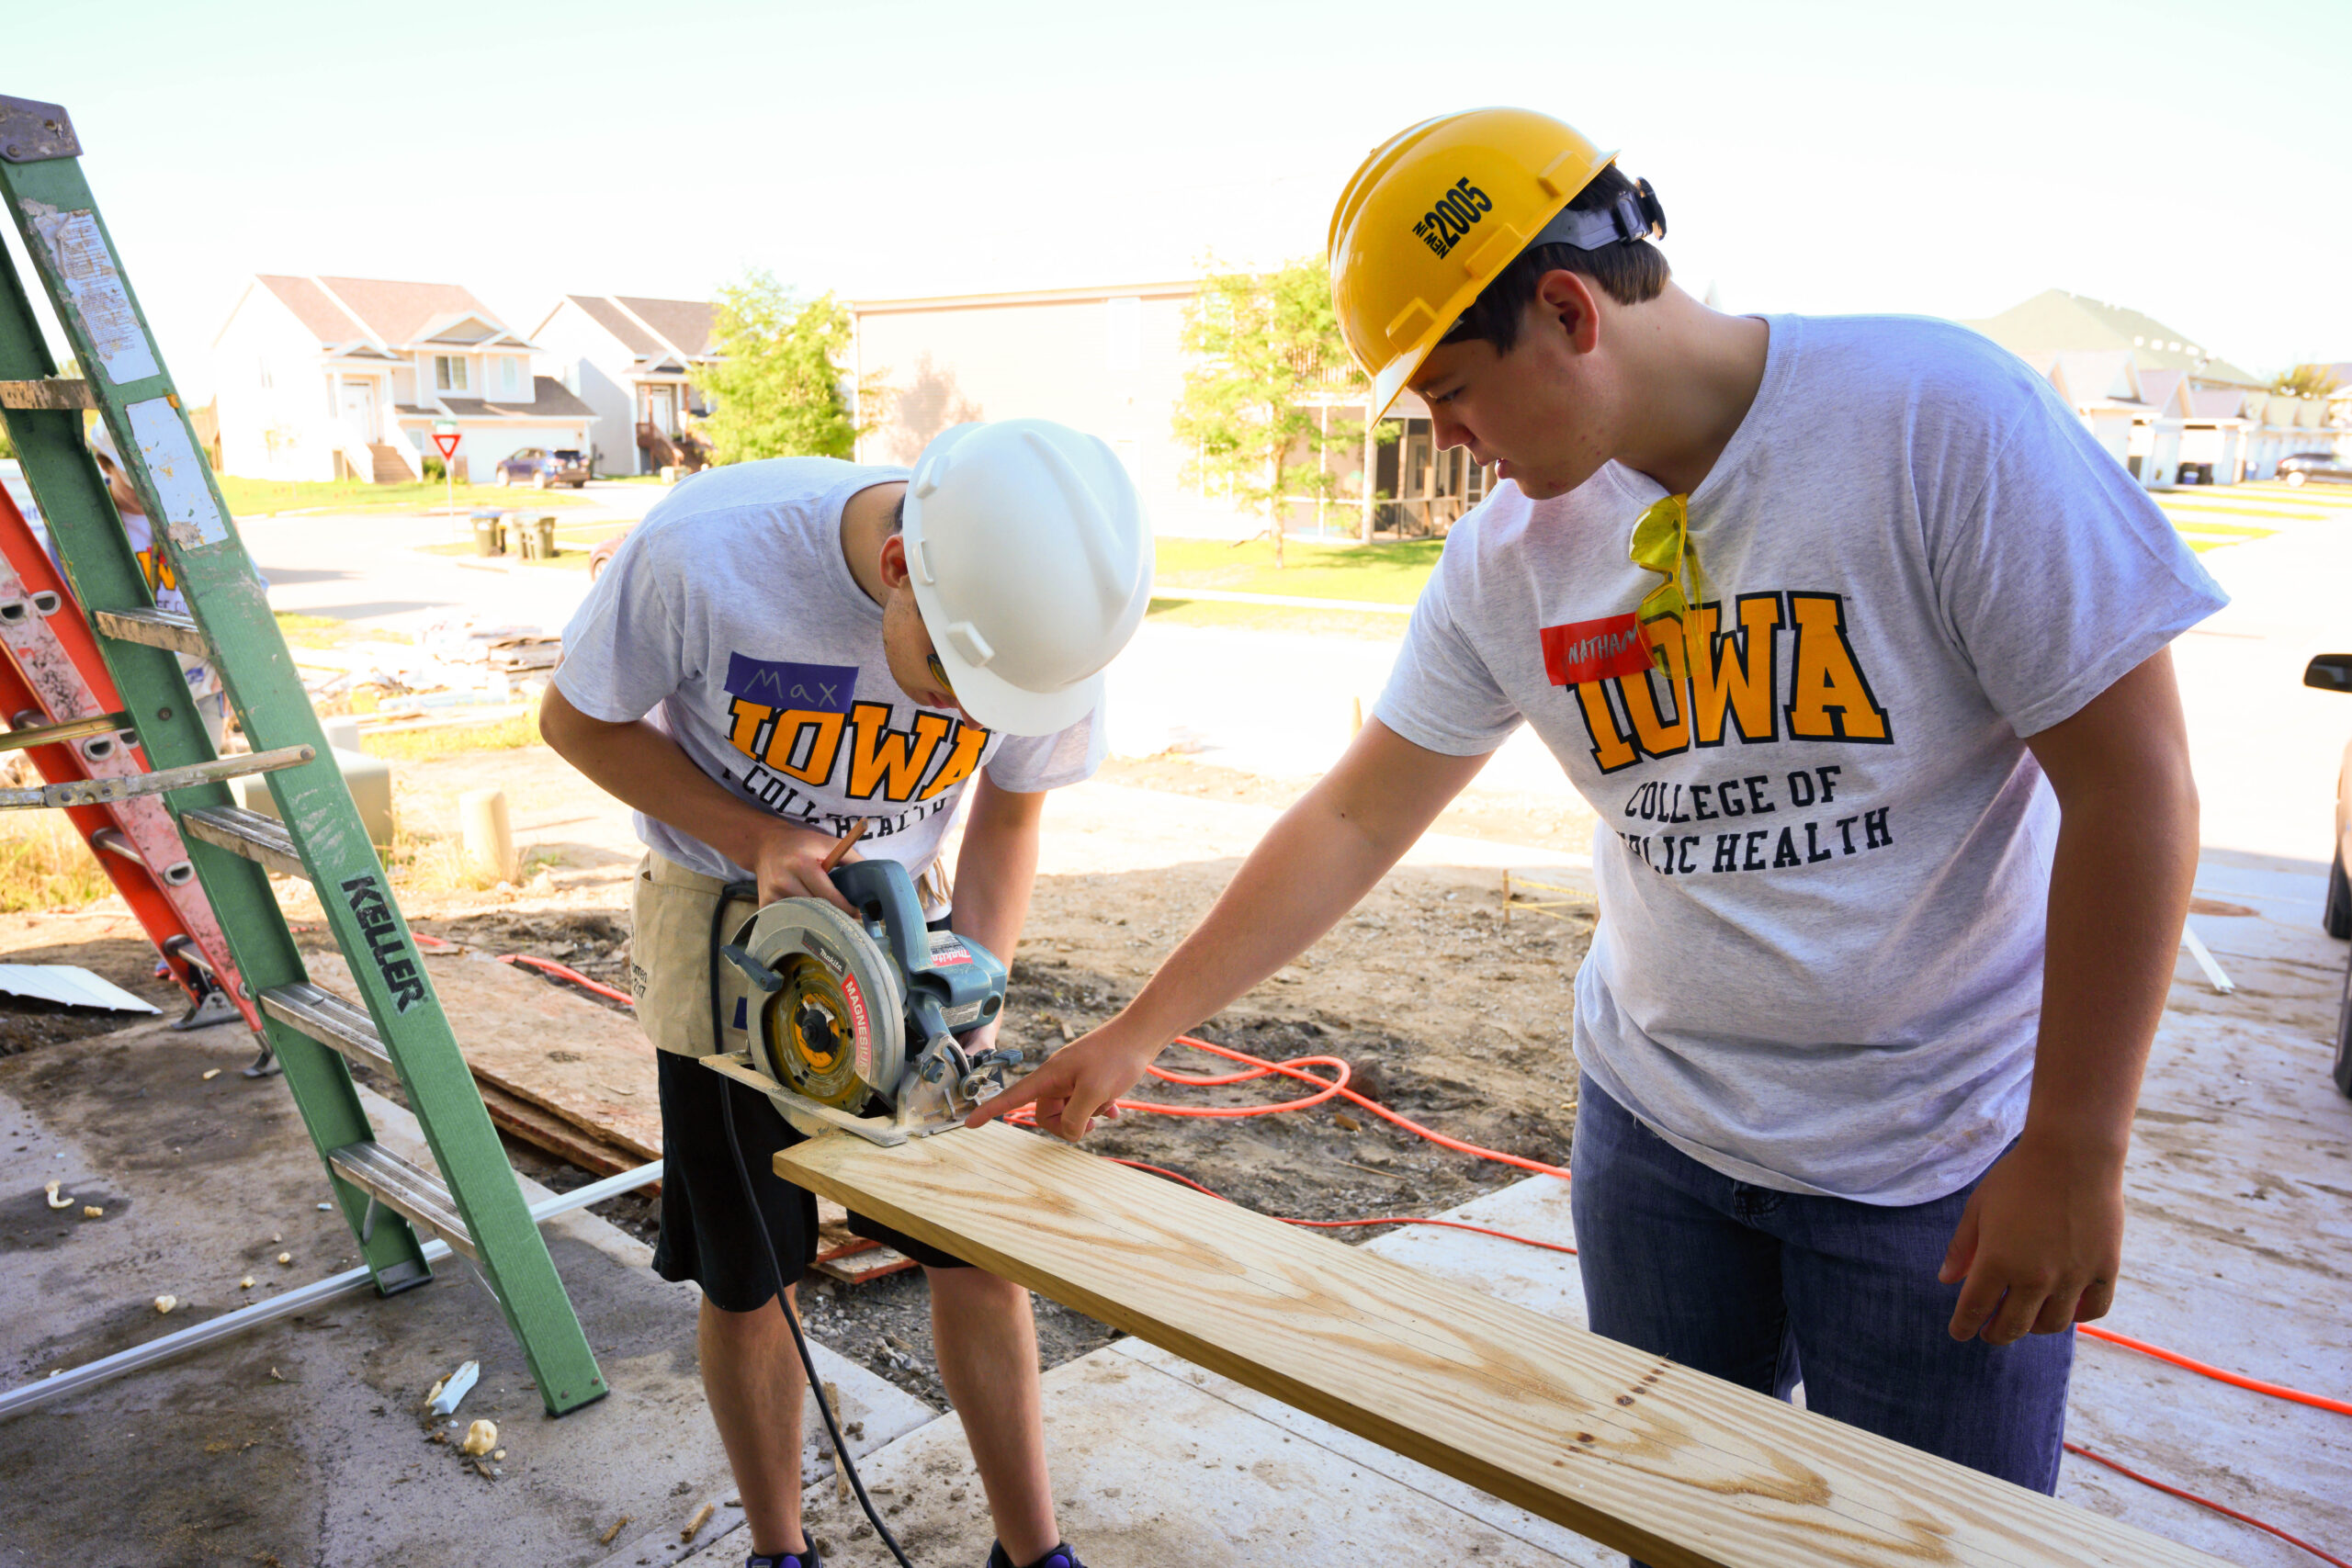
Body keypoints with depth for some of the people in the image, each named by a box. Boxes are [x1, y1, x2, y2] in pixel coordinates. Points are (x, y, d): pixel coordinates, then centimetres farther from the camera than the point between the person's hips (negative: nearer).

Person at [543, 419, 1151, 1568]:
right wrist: (756, 838, -24)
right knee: (746, 1282, 7)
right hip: (725, 925, -2)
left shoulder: (1044, 610, -21)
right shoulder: (707, 551, -30)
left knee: (981, 1253, 4)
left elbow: (1007, 818, -2)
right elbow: (576, 718, -11)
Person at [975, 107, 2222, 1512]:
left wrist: (2073, 1152, -14)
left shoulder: (1937, 415, -18)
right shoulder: (1511, 555, -4)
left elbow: (2133, 785, -15)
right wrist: (1136, 1035, 3)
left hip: (1943, 1162, -3)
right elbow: (1355, 820, 2)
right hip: (1655, 1119, 4)